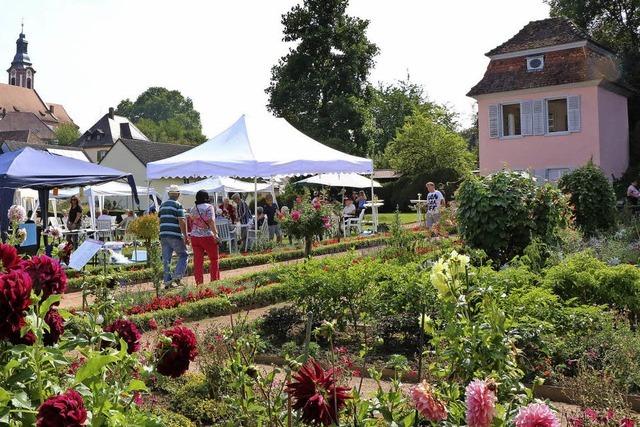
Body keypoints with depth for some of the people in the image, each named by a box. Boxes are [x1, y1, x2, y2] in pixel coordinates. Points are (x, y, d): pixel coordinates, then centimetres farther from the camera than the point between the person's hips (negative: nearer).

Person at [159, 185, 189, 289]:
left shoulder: (162, 205, 15)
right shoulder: (178, 205, -6)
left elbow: (160, 221, 18)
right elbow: (182, 222, -12)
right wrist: (186, 236, -10)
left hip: (163, 235, 6)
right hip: (175, 235, -6)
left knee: (166, 259, 6)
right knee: (183, 256, 5)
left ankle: (167, 280, 4)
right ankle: (177, 275, -9)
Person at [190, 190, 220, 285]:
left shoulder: (193, 209, 11)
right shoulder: (209, 207, -6)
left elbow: (191, 223, 15)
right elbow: (211, 221, -16)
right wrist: (215, 233, -19)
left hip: (195, 237, 5)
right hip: (207, 236, -5)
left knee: (198, 261, 5)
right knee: (214, 260, 8)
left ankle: (199, 283, 4)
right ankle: (215, 280, 7)